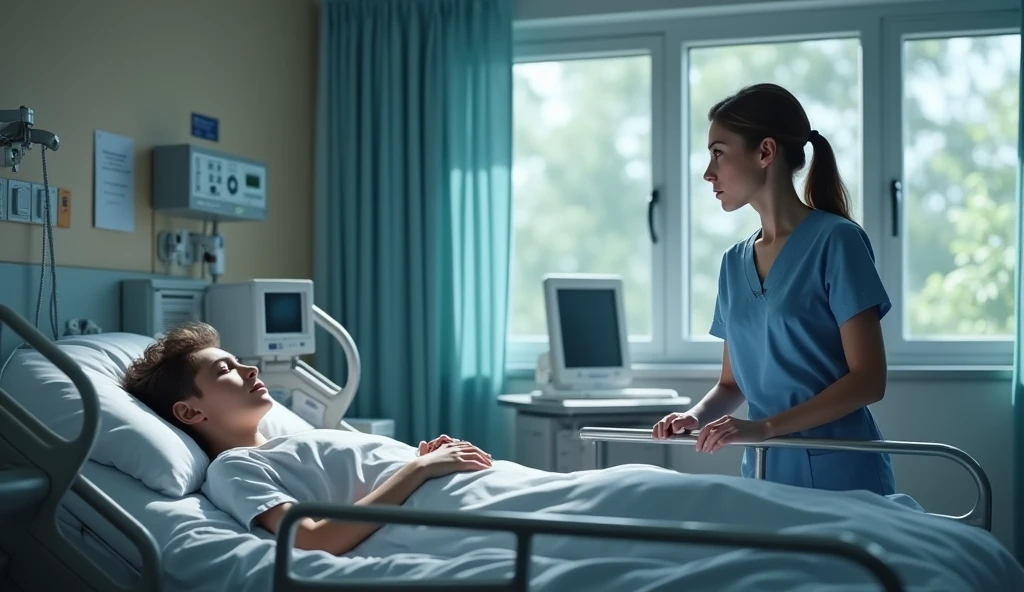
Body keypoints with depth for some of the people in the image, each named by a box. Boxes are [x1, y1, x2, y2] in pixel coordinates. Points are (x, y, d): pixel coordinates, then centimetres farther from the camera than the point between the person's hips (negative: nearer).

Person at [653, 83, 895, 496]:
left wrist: (764, 427, -21)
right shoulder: (734, 263, 9)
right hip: (765, 473, 5)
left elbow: (868, 381, -14)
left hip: (841, 477, -5)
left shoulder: (834, 241, -9)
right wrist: (696, 416, -6)